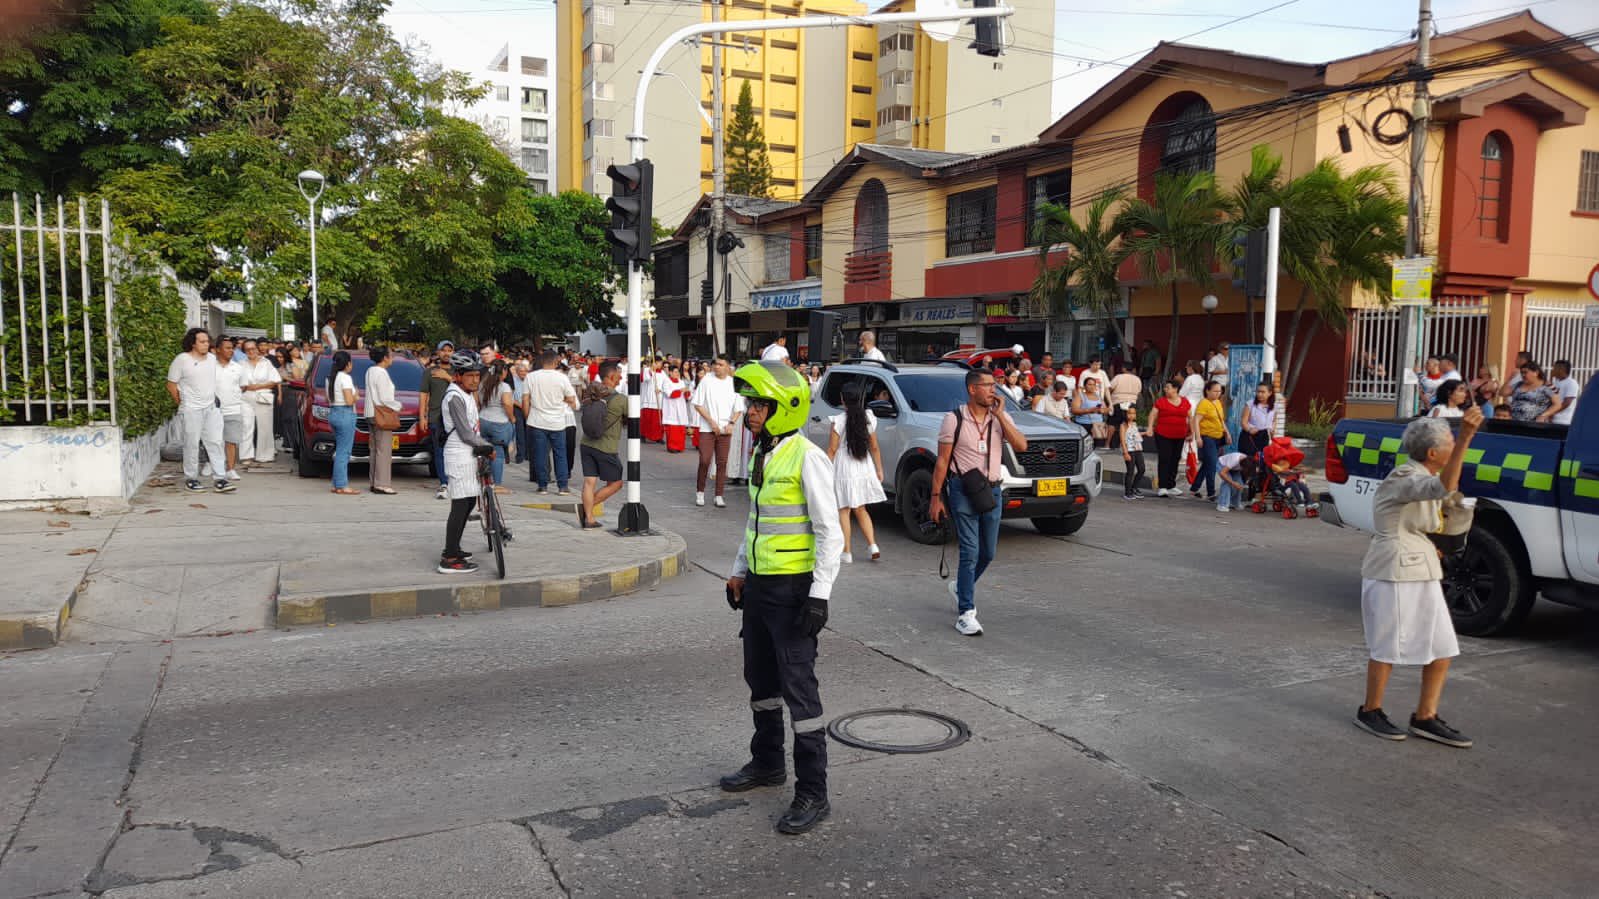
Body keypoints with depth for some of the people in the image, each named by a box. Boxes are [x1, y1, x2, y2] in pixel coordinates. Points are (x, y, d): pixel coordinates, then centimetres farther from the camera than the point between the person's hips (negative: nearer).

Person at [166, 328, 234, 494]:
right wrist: (181, 403, 2)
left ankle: (219, 480, 3)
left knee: (215, 442, 1)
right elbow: (171, 385, -3)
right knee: (192, 444, 0)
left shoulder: (212, 358, 9)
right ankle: (191, 479, 11)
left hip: (212, 407, 5)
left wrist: (214, 398, 14)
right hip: (191, 409, -5)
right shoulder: (181, 360, -7)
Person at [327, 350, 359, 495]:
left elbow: (328, 399, 18)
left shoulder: (331, 377, 14)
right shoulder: (345, 378, -13)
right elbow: (349, 401, -19)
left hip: (333, 413, 9)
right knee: (344, 451, -6)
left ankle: (336, 484, 15)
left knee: (340, 451, 14)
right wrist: (356, 396, 2)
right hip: (345, 414, -9)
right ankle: (341, 486, -5)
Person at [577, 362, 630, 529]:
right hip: (606, 448, -6)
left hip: (587, 444, 6)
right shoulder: (621, 399, -14)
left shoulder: (590, 394, 2)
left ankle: (589, 518, 5)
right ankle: (587, 505, 5)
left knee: (589, 482, 7)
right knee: (615, 483, 11)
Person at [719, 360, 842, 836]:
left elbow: (830, 532, -17)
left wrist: (819, 595, -20)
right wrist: (739, 571, 21)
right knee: (760, 678, 19)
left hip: (793, 587, -9)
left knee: (799, 688, -4)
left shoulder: (807, 458, -17)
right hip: (758, 583, 9)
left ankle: (812, 792, 7)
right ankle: (767, 762, 38)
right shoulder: (761, 454, 9)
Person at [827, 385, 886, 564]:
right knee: (860, 509, 17)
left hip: (843, 470, -5)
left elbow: (832, 450, -10)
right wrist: (879, 470, 15)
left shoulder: (839, 421, -11)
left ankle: (846, 552, 5)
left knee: (843, 510, 5)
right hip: (865, 469, 5)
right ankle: (873, 546, 6)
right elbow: (874, 448, 8)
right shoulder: (869, 418, 2)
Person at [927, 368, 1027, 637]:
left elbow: (1021, 446, -9)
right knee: (970, 552, -9)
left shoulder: (1001, 418, 7)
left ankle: (961, 587, 39)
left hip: (991, 491, 5)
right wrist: (936, 497, -6)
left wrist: (999, 415, -11)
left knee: (988, 552, 12)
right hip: (963, 491, -5)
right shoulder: (954, 419, -4)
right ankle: (966, 613, -4)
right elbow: (942, 460, -3)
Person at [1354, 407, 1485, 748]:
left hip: (1422, 572, 10)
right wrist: (1466, 437, -47)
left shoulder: (1425, 477, 12)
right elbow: (1443, 487, -40)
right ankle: (1370, 712, 18)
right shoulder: (1405, 478, -18)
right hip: (1394, 570, -10)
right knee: (1387, 647, 2)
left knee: (1442, 649, 9)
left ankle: (1425, 718, 19)